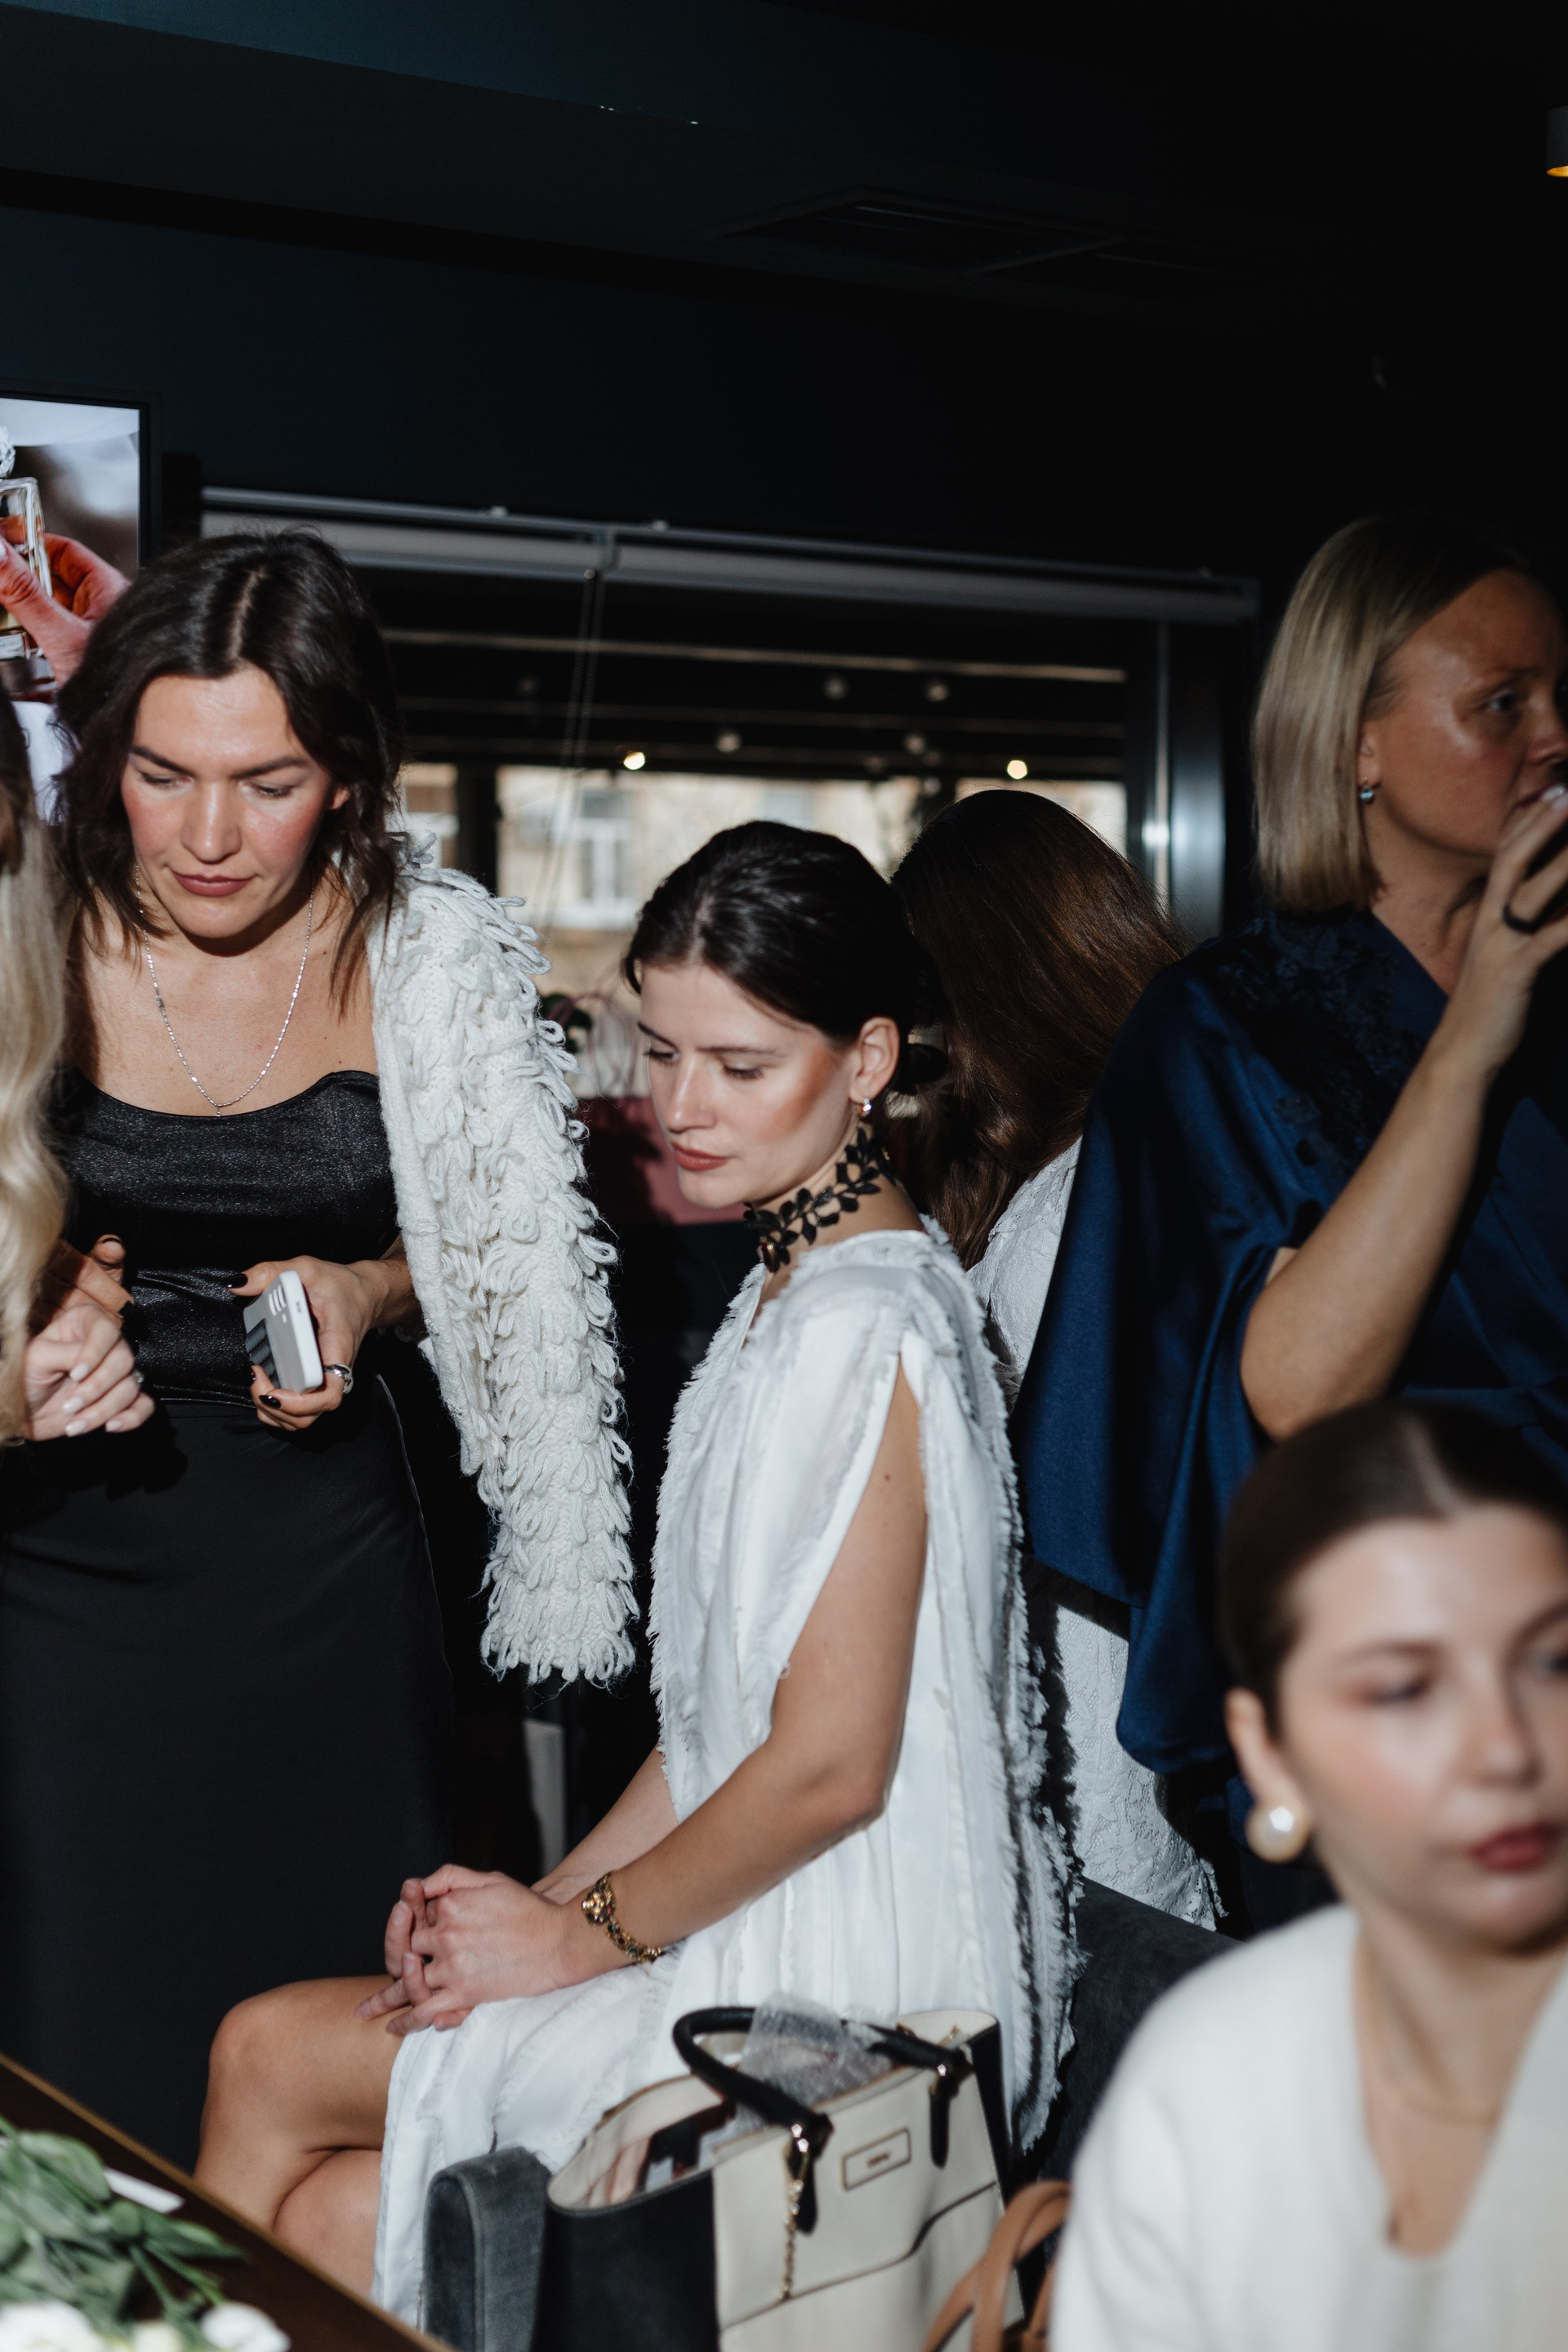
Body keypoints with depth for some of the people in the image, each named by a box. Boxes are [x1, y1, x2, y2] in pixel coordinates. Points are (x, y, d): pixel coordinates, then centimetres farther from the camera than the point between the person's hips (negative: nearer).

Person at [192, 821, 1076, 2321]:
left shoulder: (866, 1327, -18)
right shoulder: (790, 1292, 13)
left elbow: (831, 1761, -20)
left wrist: (585, 1933, -8)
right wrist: (552, 1891, 7)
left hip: (850, 1975, -8)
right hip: (763, 1923, 8)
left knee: (266, 2056, -2)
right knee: (329, 2217, -1)